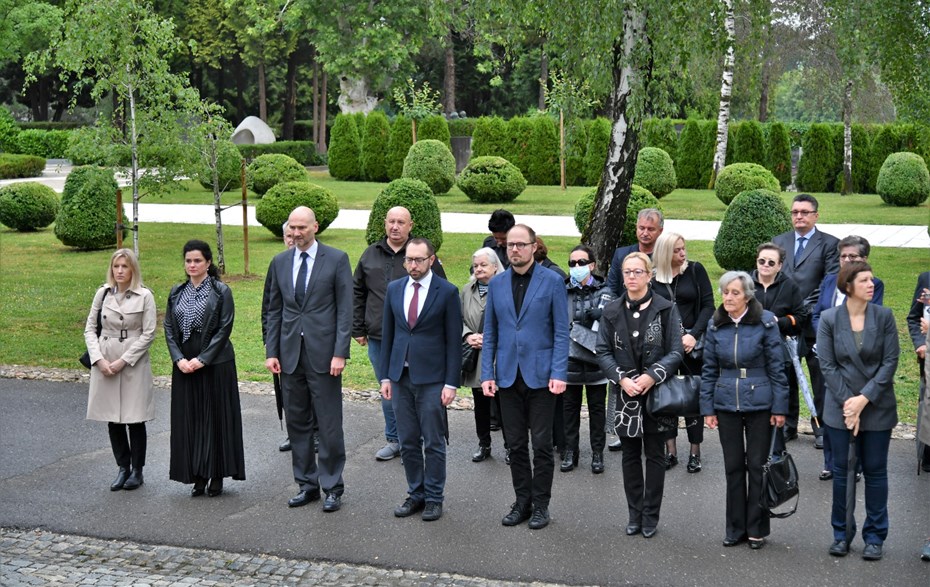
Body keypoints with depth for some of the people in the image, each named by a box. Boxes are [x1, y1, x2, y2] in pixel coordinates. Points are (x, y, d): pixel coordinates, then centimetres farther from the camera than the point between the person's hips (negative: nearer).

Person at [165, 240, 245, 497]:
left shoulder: (221, 291, -4)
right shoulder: (177, 293, 10)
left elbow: (224, 328, -9)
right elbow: (169, 328, 8)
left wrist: (202, 359, -14)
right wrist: (179, 359, -7)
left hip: (215, 363, -4)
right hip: (184, 366, 4)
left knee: (216, 417, 0)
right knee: (189, 419, 4)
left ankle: (217, 476, 8)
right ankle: (197, 476, 12)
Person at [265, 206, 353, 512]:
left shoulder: (337, 259, -3)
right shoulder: (280, 262, 10)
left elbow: (345, 310, -5)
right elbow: (274, 311, 13)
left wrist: (340, 352, -12)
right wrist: (271, 351, 5)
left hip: (323, 353, -4)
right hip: (290, 354, 4)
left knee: (329, 424, 0)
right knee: (296, 423, 10)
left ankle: (332, 487, 10)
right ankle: (306, 484, 21)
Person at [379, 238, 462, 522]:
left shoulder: (447, 292, -5)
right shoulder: (394, 289, 8)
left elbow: (454, 341, -5)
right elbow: (388, 334, 12)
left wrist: (451, 382, -9)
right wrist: (385, 376, 8)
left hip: (432, 379, -4)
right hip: (401, 377, 4)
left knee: (433, 443, 2)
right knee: (408, 442, 10)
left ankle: (434, 498, 12)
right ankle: (416, 494, 21)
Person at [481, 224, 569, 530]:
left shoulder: (552, 281, -3)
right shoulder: (496, 284, 8)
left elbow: (561, 331, -4)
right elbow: (490, 333, 10)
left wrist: (558, 373, -12)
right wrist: (487, 374, 2)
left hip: (540, 375, -3)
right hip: (508, 376, 4)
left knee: (542, 444, 3)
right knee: (516, 444, 10)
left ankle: (540, 504, 14)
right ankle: (522, 502, 20)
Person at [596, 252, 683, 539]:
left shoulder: (665, 309, -5)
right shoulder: (612, 311, 3)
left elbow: (676, 351, -6)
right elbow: (603, 351, 2)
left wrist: (652, 376, -18)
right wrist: (622, 379, -12)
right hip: (626, 393, 3)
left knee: (654, 454, 5)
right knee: (630, 454, 9)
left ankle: (651, 516, 14)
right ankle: (635, 514, 19)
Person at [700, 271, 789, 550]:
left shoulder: (765, 323, -8)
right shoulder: (715, 325, 2)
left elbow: (777, 368, -5)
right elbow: (709, 370, 7)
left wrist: (779, 408, -7)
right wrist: (708, 408, 3)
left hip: (759, 404, -3)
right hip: (726, 405, 3)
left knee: (757, 467, 5)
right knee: (733, 467, 10)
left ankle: (757, 529, 17)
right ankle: (735, 528, 20)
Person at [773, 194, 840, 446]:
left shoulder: (829, 244, -2)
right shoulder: (779, 241, 12)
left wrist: (806, 308, -16)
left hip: (816, 323, -4)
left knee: (820, 378, 3)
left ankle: (821, 428, 13)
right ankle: (788, 425, 23)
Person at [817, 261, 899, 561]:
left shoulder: (884, 316, -3)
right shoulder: (829, 319, -4)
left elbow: (890, 361, -6)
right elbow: (827, 365, -5)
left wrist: (864, 398, -13)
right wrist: (847, 402, -12)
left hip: (877, 408, 0)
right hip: (840, 408, 0)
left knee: (875, 471, 6)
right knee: (841, 470, 7)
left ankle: (874, 536, 16)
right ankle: (841, 533, 20)